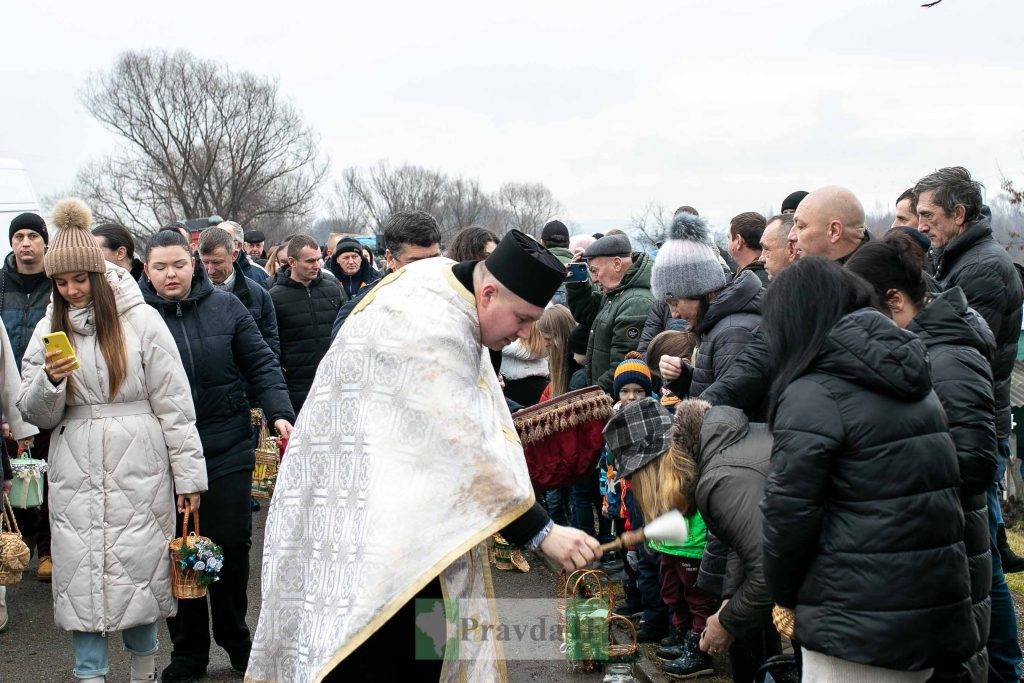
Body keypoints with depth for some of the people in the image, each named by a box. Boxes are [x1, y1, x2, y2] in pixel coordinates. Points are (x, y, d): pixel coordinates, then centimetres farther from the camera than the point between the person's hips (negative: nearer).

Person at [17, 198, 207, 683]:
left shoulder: (140, 320, -3)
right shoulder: (49, 329, 8)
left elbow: (173, 404, -3)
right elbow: (36, 415, 7)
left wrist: (188, 475, -5)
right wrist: (50, 381, -14)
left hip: (138, 472, -3)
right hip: (75, 475, 3)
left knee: (139, 566, 4)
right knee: (81, 572, 3)